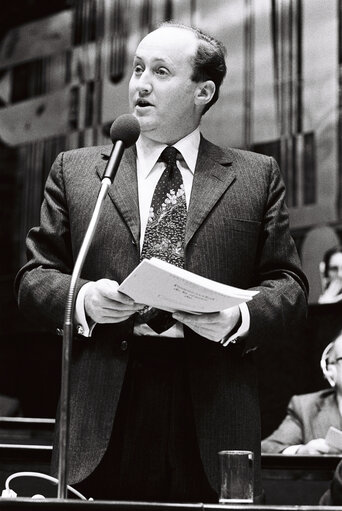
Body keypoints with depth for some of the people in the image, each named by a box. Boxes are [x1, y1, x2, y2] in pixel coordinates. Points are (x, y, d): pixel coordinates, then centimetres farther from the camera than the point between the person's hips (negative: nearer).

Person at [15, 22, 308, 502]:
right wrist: (84, 299, -9)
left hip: (213, 416, 0)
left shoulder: (257, 176, 12)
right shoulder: (74, 170, 14)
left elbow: (288, 285, 9)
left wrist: (240, 318, -11)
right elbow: (35, 276, 12)